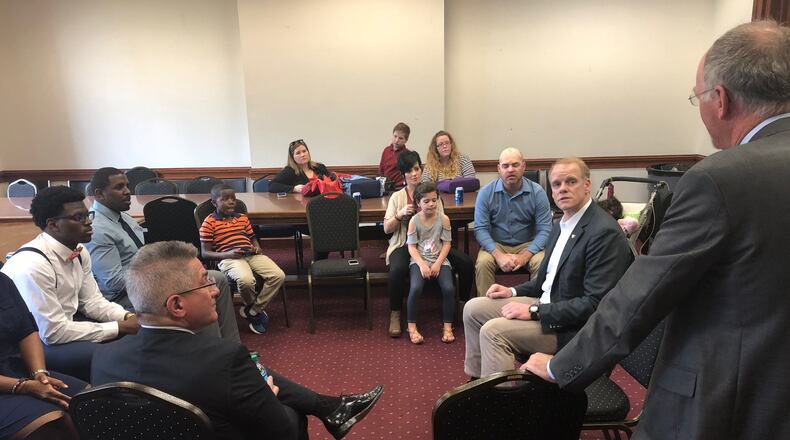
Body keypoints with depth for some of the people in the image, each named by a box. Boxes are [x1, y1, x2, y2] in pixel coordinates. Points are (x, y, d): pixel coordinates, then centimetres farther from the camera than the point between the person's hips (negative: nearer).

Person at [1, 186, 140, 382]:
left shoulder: (79, 252, -3)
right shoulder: (32, 264, -27)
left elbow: (92, 301, 6)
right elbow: (54, 333, -26)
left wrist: (128, 317, -12)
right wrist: (120, 327, -22)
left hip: (63, 325, 8)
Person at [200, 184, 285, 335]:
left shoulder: (243, 218, 20)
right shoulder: (209, 223, 3)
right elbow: (205, 252, 1)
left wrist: (257, 247, 4)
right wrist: (227, 254, -15)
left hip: (251, 254, 5)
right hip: (229, 258, -5)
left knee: (279, 275, -17)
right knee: (246, 280, -37)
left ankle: (252, 311, -1)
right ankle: (256, 308, 0)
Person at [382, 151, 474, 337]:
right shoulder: (397, 197, 9)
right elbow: (387, 229, 4)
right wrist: (400, 214, -12)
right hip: (404, 244, -2)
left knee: (466, 263, -19)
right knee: (397, 270, -36)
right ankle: (395, 314, -11)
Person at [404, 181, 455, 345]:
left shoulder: (443, 219, 0)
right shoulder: (414, 221, -2)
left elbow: (446, 243, 0)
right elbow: (411, 246, -3)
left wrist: (438, 263, -11)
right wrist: (422, 264, -16)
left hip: (440, 260, 1)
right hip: (419, 260, -1)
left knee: (449, 288, -24)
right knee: (415, 288, -28)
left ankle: (447, 326, -5)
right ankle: (412, 326, -9)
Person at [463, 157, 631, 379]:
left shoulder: (605, 232, -21)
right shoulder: (562, 225, 9)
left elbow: (594, 304, -25)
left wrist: (534, 311, -23)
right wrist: (514, 291, 5)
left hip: (572, 327, -9)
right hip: (546, 303, 9)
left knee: (493, 331, -23)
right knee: (474, 308, 5)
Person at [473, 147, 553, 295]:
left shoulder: (537, 192, -5)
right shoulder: (485, 193, -5)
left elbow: (544, 230, -8)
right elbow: (481, 229, -9)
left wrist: (525, 256, -22)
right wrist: (498, 255, -24)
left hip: (528, 245, 0)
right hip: (495, 245, 0)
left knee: (542, 263, -28)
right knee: (483, 263, -29)